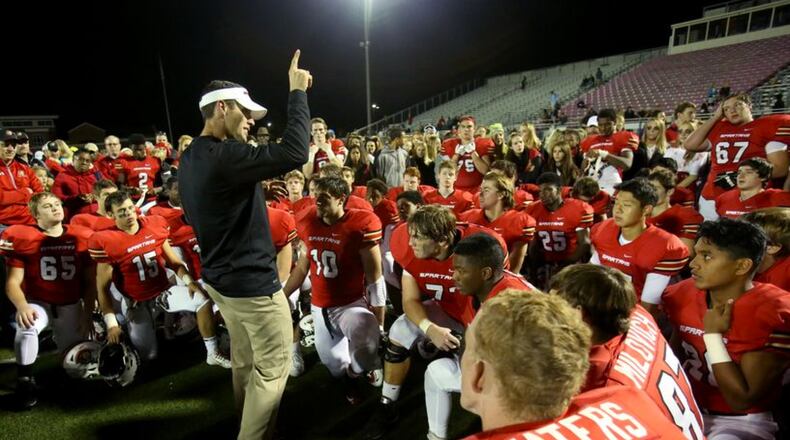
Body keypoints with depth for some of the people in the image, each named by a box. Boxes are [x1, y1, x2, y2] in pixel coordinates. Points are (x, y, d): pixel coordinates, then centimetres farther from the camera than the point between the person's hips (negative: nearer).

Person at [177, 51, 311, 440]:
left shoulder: (190, 158, 8)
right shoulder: (225, 156, -23)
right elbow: (294, 154, -33)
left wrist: (254, 192, 11)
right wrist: (297, 93, -21)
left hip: (218, 278, 10)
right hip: (252, 283, -10)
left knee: (242, 360, 26)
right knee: (272, 369, 6)